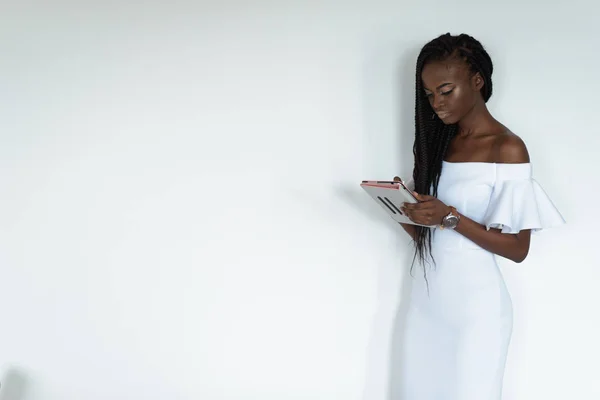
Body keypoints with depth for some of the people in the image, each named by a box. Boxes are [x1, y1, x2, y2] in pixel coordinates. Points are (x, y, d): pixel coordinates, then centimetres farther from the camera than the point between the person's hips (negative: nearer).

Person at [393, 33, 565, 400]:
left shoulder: (508, 149, -11)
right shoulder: (439, 142, 9)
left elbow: (518, 249, -13)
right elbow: (423, 233, 10)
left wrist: (450, 218, -23)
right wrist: (404, 210, -10)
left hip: (475, 303, -6)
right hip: (427, 297, 6)